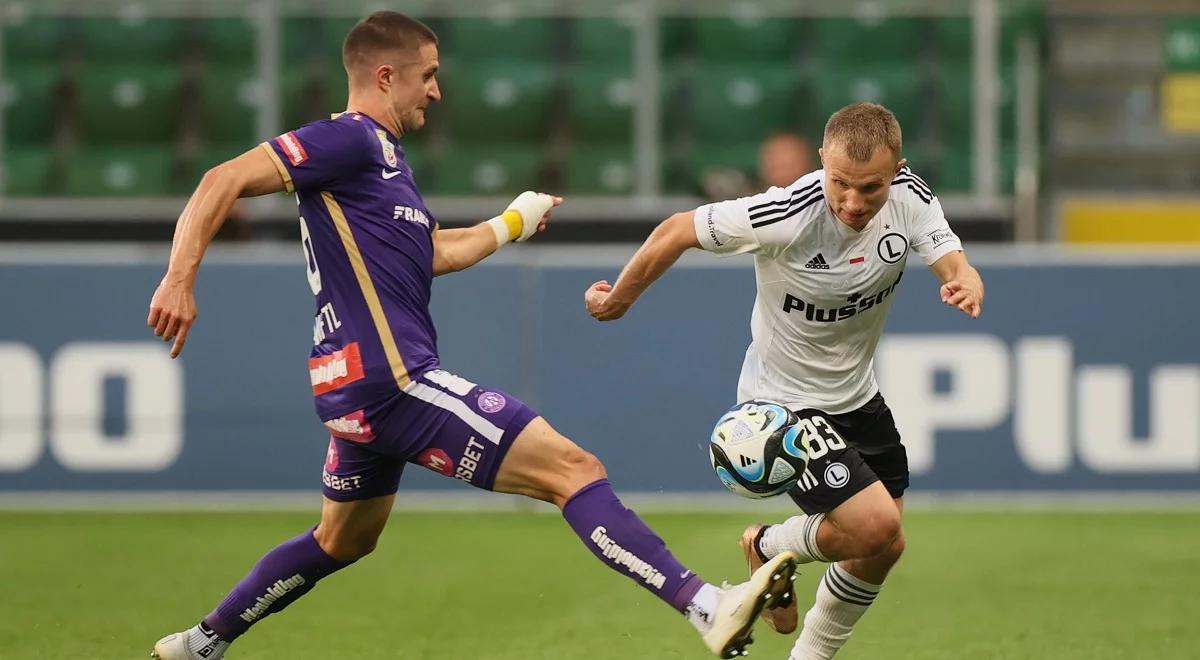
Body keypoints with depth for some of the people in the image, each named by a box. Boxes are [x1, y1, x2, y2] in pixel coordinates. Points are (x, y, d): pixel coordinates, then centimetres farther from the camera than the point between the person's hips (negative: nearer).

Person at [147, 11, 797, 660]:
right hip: (392, 379, -11)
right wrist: (179, 280, -28)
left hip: (360, 388, 11)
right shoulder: (348, 139, -10)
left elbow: (437, 252, 31)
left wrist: (514, 222, 47)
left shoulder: (379, 152, 20)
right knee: (573, 468, -15)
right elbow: (226, 180, -18)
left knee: (343, 540, 28)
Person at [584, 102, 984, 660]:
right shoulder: (784, 217, -31)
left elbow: (954, 265, -22)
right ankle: (771, 548, 13)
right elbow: (677, 231, -18)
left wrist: (967, 285, -47)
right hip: (783, 400, -6)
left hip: (858, 397, 6)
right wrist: (619, 298, -4)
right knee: (875, 525, -19)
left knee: (882, 551, 12)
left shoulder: (911, 198, -16)